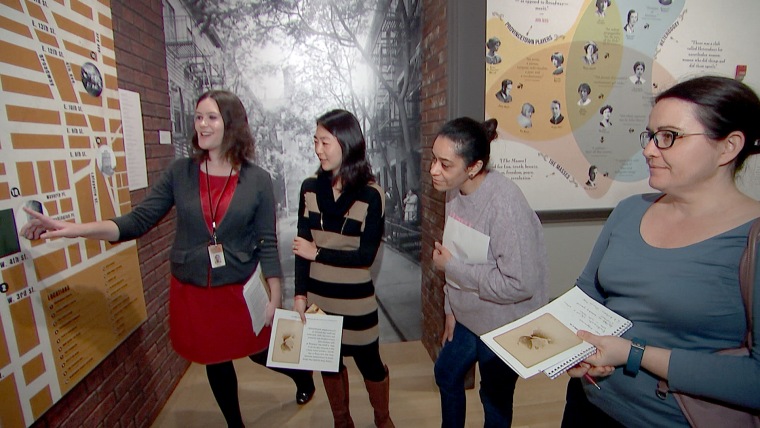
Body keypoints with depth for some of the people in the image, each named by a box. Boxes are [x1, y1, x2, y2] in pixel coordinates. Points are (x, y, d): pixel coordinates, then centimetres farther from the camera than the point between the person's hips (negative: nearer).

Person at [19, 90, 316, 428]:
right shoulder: (180, 172, -6)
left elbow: (267, 243, -8)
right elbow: (138, 221, -6)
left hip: (240, 290, -2)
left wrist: (275, 297, -6)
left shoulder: (257, 180, -11)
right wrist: (74, 229, -19)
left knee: (259, 353, 16)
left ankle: (302, 375, 51)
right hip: (191, 292, 3)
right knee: (215, 362, 20)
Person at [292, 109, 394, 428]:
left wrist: (318, 253, -15)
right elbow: (301, 248, -2)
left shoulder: (371, 194, -14)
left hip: (355, 298, -3)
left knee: (369, 363, 14)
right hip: (317, 295, 3)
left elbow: (367, 255, -14)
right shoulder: (310, 188, -4)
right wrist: (300, 294, -8)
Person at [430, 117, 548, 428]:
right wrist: (451, 309, 7)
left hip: (504, 326, -8)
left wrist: (451, 267, -24)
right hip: (468, 317, 8)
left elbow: (519, 284, -32)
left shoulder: (505, 204, -31)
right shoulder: (455, 191, -7)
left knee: (495, 397, 17)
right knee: (446, 373, 26)